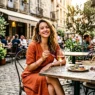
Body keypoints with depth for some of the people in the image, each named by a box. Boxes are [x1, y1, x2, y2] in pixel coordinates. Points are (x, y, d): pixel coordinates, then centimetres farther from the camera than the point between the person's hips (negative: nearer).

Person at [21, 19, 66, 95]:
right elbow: (29, 68, -12)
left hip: (46, 75, 4)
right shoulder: (33, 45, -15)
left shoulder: (54, 45, -1)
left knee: (51, 88, -30)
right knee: (53, 79, -31)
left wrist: (50, 64, -17)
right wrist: (42, 59, -27)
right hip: (31, 76, -3)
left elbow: (63, 61, 0)